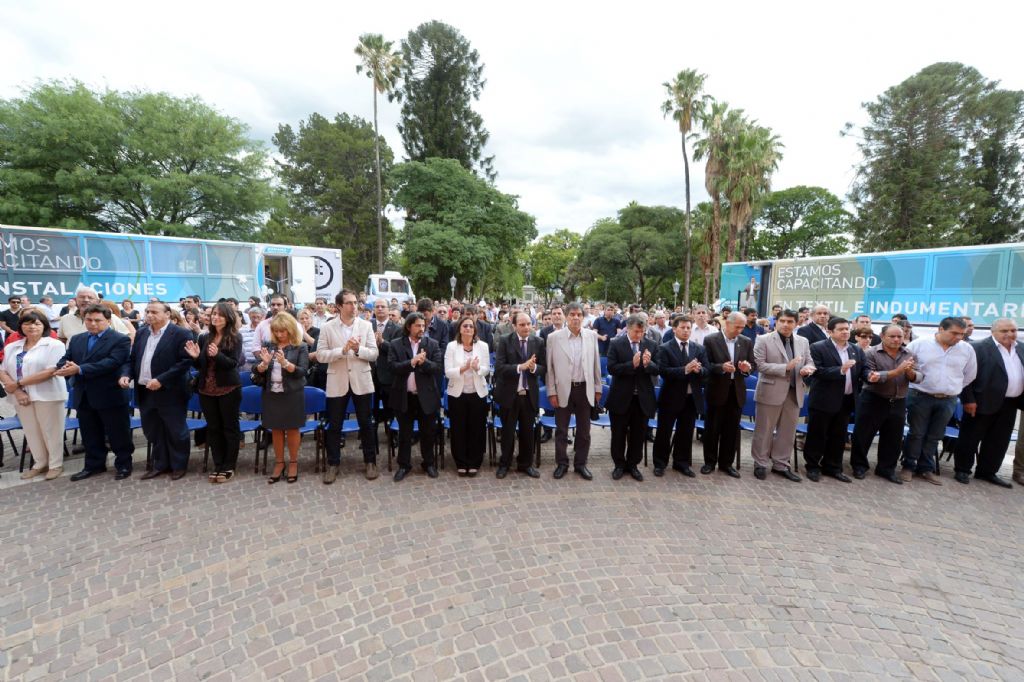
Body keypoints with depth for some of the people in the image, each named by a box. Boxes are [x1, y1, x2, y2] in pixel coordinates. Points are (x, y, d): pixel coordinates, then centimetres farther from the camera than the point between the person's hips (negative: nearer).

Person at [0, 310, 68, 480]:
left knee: (51, 431, 3)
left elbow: (51, 371, -16)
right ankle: (40, 464, 26)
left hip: (47, 395, -5)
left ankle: (56, 464, 16)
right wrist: (16, 390, -10)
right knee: (31, 432, 13)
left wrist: (19, 383, -13)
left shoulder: (54, 345, -7)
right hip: (21, 396, 6)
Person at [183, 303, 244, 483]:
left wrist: (217, 355, -30)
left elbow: (234, 363, -14)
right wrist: (195, 357, -9)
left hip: (228, 389, -5)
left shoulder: (235, 337, -7)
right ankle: (218, 465, 22)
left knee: (230, 427, 5)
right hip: (207, 389, 5)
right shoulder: (204, 337, 7)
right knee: (213, 428, 11)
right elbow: (200, 365, 12)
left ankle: (228, 467, 14)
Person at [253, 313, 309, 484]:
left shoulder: (300, 347, -6)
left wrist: (285, 363, -28)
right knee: (276, 429, 12)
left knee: (292, 429, 6)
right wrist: (264, 363, -20)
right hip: (271, 394, 3)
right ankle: (279, 463, 25)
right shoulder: (268, 345, 3)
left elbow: (302, 371, -14)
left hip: (292, 394, -3)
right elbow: (257, 371, 1)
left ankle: (293, 463, 21)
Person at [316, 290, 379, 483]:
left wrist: (358, 349, -21)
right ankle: (333, 464, 25)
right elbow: (320, 355, -7)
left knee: (366, 423, 8)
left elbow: (374, 354, -3)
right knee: (334, 425, 9)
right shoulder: (327, 328, -2)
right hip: (337, 382, 0)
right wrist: (343, 350, -20)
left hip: (361, 381, 0)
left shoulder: (366, 325, 0)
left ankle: (370, 462, 23)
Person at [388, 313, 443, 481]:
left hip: (426, 396, 0)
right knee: (404, 433, 12)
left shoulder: (432, 344, 1)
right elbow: (393, 367, -11)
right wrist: (412, 362, -24)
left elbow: (439, 368, -7)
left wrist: (424, 362, -23)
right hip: (404, 396, 0)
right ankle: (404, 465, 27)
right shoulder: (395, 345, -1)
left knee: (428, 432, 11)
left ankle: (429, 463, 29)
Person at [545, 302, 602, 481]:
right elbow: (549, 367, -3)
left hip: (585, 389, 2)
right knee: (561, 430, 10)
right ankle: (561, 463, 26)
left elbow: (596, 363, 7)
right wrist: (551, 391, -5)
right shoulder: (554, 337, -6)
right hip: (563, 390, -2)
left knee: (584, 430, 12)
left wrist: (597, 388, 7)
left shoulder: (591, 335, 1)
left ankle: (580, 463, 28)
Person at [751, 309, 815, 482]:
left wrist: (808, 368, -10)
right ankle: (760, 464, 17)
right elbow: (760, 365, -13)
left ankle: (781, 465, 25)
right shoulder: (764, 340, -6)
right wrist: (786, 367, -21)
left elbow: (809, 362, 14)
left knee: (787, 432, 12)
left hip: (794, 393, 5)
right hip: (771, 392, -5)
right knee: (764, 431, 4)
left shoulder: (803, 342, 10)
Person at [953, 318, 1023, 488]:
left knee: (999, 441, 13)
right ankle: (963, 470, 14)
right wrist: (968, 400, -16)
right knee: (970, 438, 3)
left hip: (1010, 404, 6)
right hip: (984, 402, -6)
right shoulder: (978, 348, -11)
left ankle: (987, 471, 25)